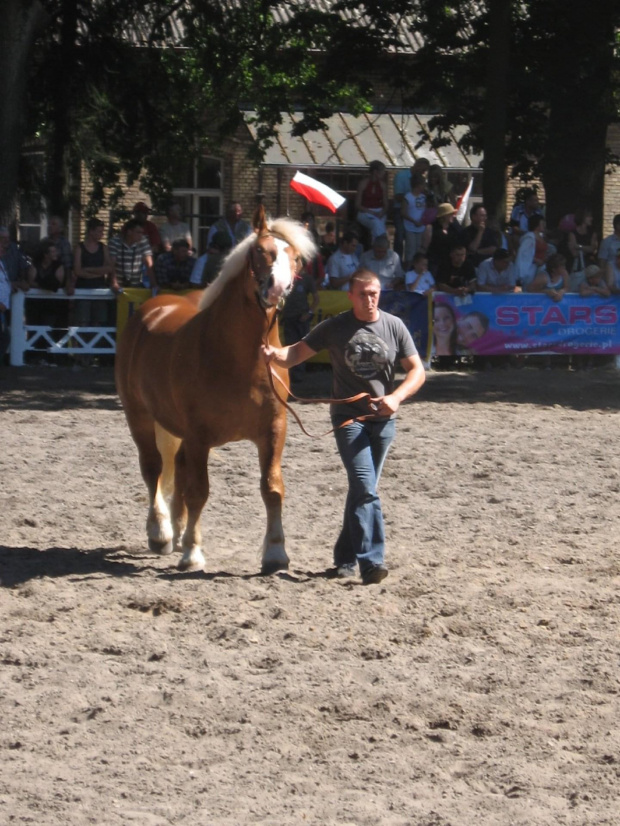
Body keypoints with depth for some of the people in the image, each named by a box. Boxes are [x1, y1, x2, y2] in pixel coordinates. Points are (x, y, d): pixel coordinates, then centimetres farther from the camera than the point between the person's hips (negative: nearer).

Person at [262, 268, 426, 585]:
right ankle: (372, 562, -17)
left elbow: (417, 370, 3)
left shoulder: (394, 326, 1)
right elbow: (298, 352, -5)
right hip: (348, 418, -3)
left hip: (383, 419, 3)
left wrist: (396, 398, -14)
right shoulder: (334, 328, -3)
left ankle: (346, 556, 25)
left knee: (362, 489, 12)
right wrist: (275, 353, -27)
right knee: (366, 488, -15)